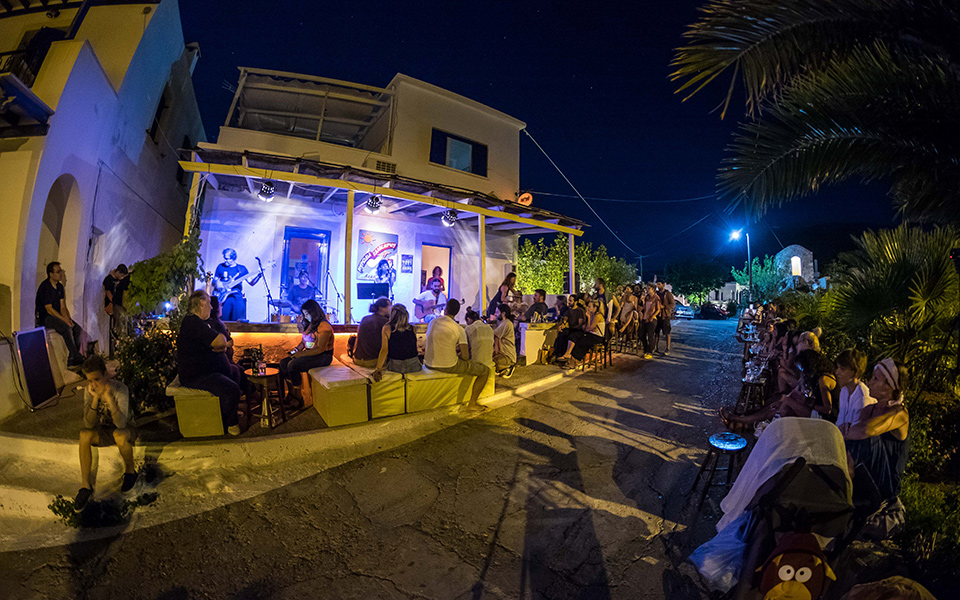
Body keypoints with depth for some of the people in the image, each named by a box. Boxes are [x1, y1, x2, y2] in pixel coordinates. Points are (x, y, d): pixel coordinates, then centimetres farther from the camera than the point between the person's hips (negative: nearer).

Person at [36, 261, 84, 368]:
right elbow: (49, 309, -17)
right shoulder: (45, 287, -15)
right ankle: (77, 359, -26)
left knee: (78, 330, -13)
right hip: (45, 317, -7)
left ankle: (71, 362, -10)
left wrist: (68, 318, -8)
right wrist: (64, 320, -21)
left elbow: (62, 306, 8)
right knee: (67, 329, -31)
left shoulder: (59, 286, 9)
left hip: (58, 315, 7)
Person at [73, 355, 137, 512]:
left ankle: (130, 471, -8)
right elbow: (88, 424, -22)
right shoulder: (89, 391, -13)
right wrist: (95, 398, -33)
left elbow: (121, 424, -34)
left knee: (120, 435, -36)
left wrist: (108, 397, -42)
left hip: (124, 428, -4)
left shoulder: (120, 389, -26)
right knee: (84, 434, -26)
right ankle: (85, 485, -14)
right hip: (103, 428, 4)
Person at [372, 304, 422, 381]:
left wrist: (378, 369, -11)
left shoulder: (387, 328, -8)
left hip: (395, 367, -1)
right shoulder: (413, 328, -2)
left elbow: (384, 350, -13)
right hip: (413, 367, 1)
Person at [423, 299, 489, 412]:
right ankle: (472, 403, 9)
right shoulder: (459, 329, -12)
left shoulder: (432, 322, 4)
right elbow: (465, 357, -12)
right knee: (484, 370, 7)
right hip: (449, 367, -6)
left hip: (429, 364, 6)